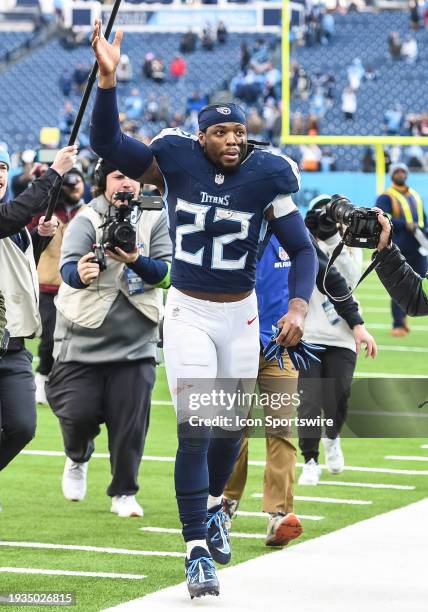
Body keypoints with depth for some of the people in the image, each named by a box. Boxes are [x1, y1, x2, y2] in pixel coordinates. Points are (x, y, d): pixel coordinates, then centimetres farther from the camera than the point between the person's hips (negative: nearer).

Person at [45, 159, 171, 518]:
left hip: (134, 343, 2)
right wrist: (80, 274, -48)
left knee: (130, 422, -1)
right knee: (79, 412, -3)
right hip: (82, 339, -2)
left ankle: (124, 493, 16)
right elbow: (68, 268, -24)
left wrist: (136, 262, -29)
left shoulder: (155, 220, 1)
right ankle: (78, 458, 32)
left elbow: (167, 273, -9)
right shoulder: (86, 222, -8)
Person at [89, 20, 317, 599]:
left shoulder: (265, 178, -9)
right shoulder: (177, 163, -10)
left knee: (231, 426, 16)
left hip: (241, 316, 2)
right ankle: (198, 552, -6)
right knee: (195, 431, -9)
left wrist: (298, 307, -20)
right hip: (188, 314, -2)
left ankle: (212, 506, 46)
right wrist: (108, 77, -29)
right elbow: (107, 143, -15)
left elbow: (302, 249, -4)